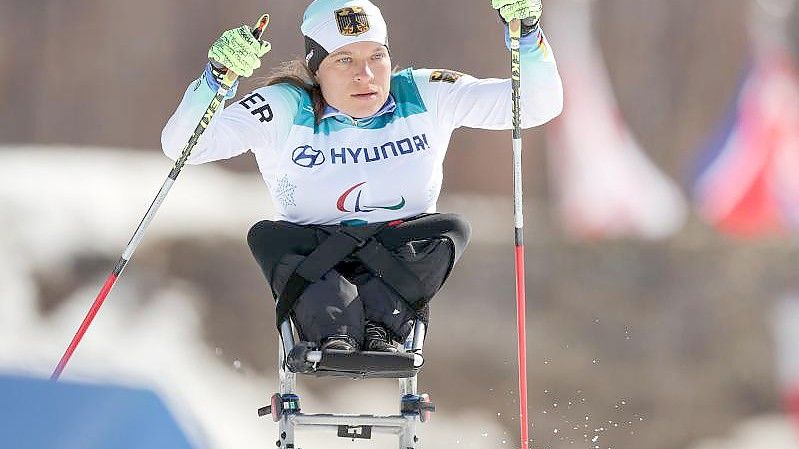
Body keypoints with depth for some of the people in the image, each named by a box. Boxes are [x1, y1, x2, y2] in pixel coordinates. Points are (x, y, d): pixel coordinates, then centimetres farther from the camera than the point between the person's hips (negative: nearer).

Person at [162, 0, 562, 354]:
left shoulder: (424, 97, -5)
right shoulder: (286, 110, -9)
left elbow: (539, 103, -7)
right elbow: (182, 145, -17)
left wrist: (526, 34, -24)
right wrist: (217, 79, -34)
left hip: (406, 254, 1)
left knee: (450, 231, -25)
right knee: (267, 236, -28)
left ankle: (380, 322, -41)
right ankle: (333, 332, -47)